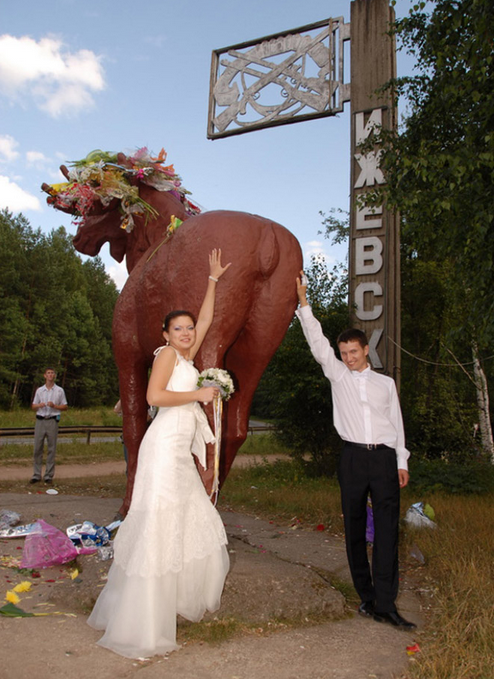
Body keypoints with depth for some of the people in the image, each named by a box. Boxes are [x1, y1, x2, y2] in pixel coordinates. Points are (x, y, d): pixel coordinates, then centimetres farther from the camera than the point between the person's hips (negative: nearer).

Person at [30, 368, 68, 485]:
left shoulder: (59, 391, 6)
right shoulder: (39, 390, 12)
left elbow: (65, 407, 6)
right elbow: (33, 406, 15)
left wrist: (54, 406, -11)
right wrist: (39, 405, -8)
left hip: (52, 421, -2)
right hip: (40, 420, 2)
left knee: (51, 449, -1)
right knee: (37, 448, 0)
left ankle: (49, 476, 6)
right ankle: (36, 475, 8)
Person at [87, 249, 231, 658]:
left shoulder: (188, 357, 18)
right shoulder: (167, 353, -3)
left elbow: (206, 319, 26)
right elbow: (154, 396, -16)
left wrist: (214, 278, 31)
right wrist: (199, 394, -10)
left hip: (181, 453, 9)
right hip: (165, 446, -9)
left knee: (196, 525, 13)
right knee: (158, 527, -8)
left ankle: (178, 600, 27)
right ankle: (139, 628, 0)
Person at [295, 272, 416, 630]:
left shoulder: (386, 383, 13)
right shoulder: (337, 375, 9)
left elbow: (397, 422, 14)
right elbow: (317, 340, 2)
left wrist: (402, 462, 9)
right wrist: (303, 300, -4)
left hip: (384, 458, 0)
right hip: (353, 457, 0)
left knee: (387, 529, -7)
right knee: (355, 529, 4)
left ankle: (385, 603, -5)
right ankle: (367, 596, 14)